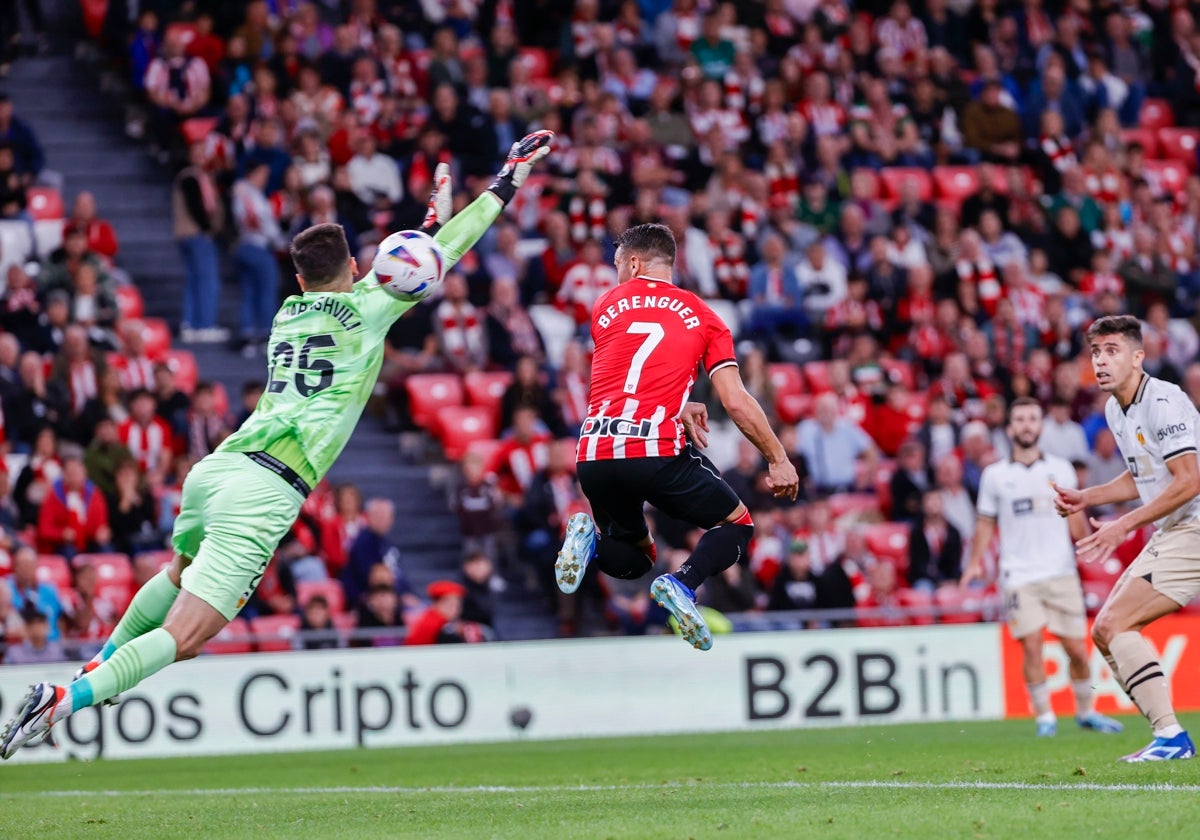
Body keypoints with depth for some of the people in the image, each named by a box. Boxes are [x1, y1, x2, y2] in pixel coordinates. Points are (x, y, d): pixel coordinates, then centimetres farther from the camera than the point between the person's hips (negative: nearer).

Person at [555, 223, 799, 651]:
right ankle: (683, 582, -14)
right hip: (658, 452, -4)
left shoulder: (606, 306, 16)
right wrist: (778, 459, 11)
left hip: (595, 457, 4)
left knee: (632, 559, 26)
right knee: (737, 525, 16)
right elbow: (735, 402, 3)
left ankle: (592, 538, -8)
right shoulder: (701, 316, 9)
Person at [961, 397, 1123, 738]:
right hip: (1018, 577, -1)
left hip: (1061, 572, 1)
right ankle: (1044, 716, -3)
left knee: (1076, 648, -1)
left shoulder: (1061, 469, 9)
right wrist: (975, 563, 2)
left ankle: (1085, 711, 18)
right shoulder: (995, 475, 6)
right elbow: (985, 523, 12)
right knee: (1031, 644, -13)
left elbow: (1075, 518, 12)